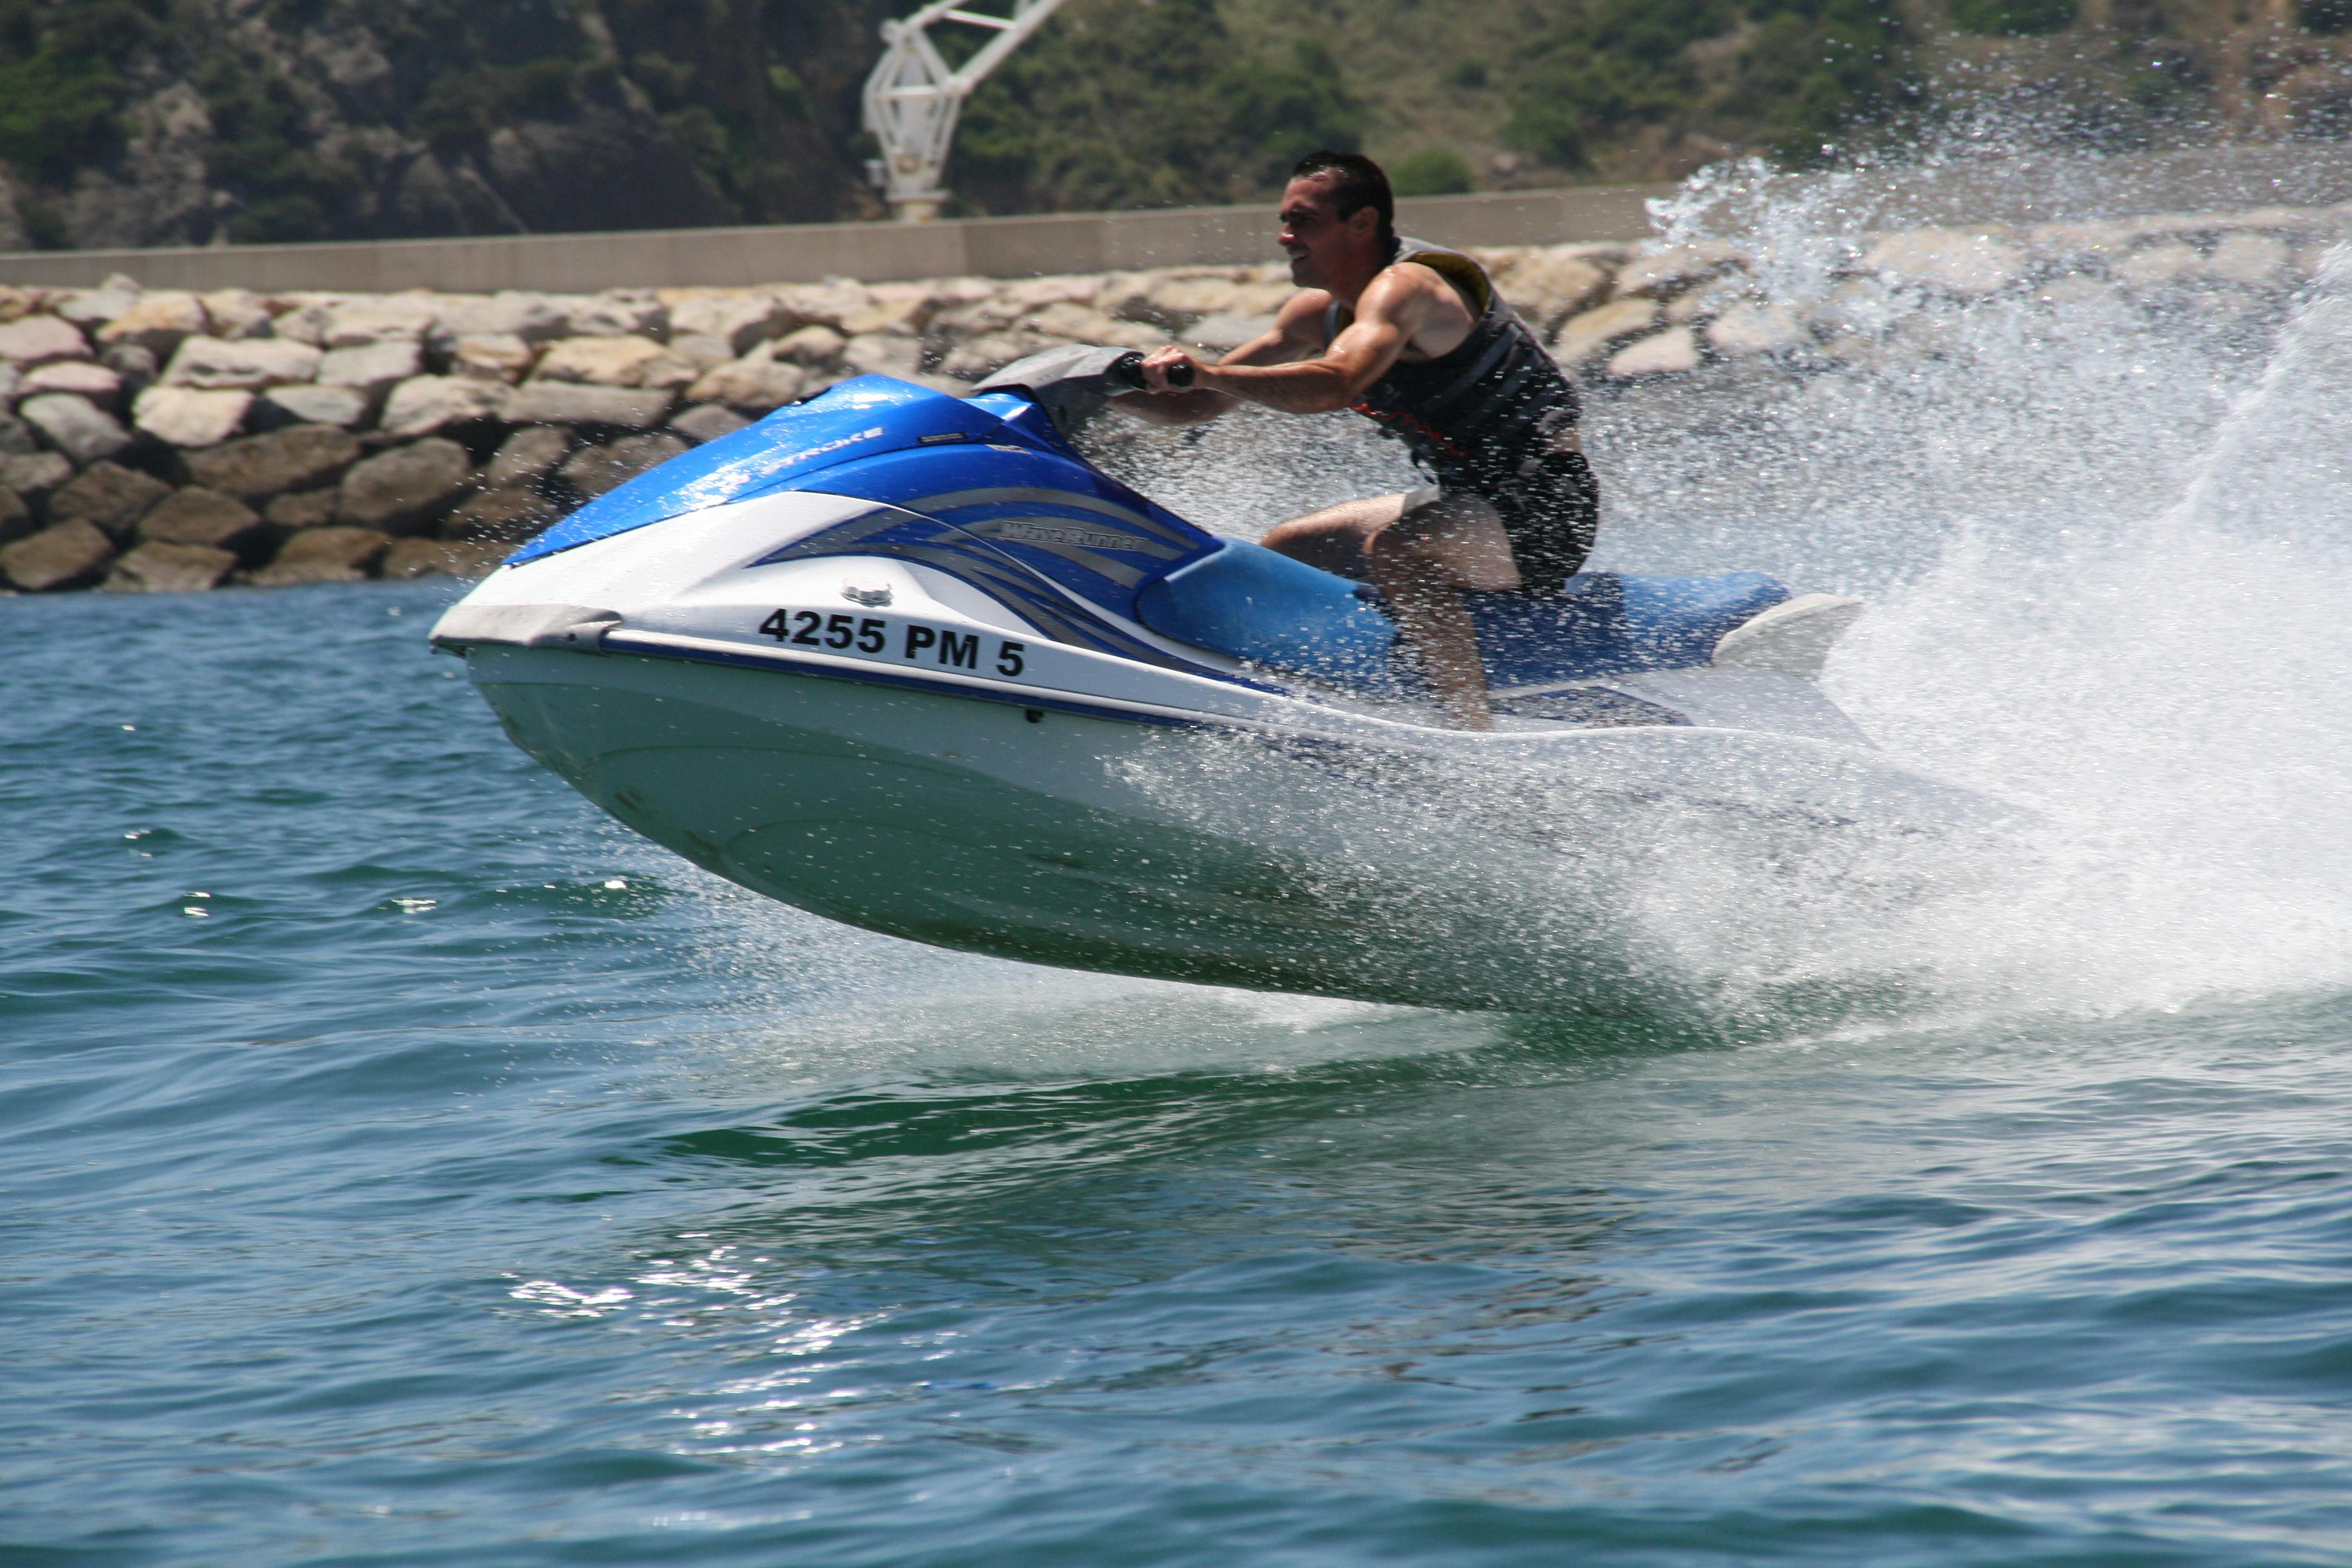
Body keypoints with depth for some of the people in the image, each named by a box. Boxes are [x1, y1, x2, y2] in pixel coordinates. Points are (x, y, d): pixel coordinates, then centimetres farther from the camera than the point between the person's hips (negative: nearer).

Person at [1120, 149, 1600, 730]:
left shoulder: (1405, 286, -20)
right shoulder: (1320, 311, 9)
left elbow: (1335, 383, -39)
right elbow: (1196, 406, 11)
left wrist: (1209, 374, -46)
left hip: (1540, 508, -10)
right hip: (1473, 498, 10)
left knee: (1394, 548, -36)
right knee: (1284, 551, 15)